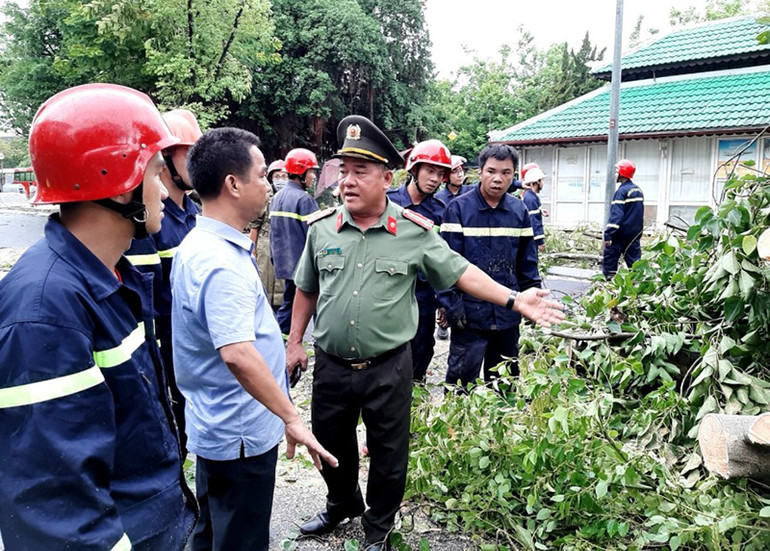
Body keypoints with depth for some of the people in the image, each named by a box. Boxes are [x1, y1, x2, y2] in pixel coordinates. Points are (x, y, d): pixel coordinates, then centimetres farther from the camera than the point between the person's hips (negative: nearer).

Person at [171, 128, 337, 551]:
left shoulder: (197, 244, 5)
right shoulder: (222, 263, -27)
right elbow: (238, 355, -35)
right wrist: (291, 418, -29)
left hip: (215, 426, 10)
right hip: (241, 434, -9)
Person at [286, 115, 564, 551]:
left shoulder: (414, 232, -8)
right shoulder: (322, 228, 0)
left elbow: (460, 271, -5)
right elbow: (307, 290, 10)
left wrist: (514, 300, -12)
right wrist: (295, 342, 10)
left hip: (388, 368, -3)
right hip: (331, 365, 3)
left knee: (388, 454, 12)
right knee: (330, 445, 20)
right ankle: (343, 503, 50)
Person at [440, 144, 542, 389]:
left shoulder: (519, 210, 5)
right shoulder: (459, 208, -9)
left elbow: (527, 261, 10)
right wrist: (452, 304, -16)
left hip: (508, 314, 5)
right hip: (470, 314, -4)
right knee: (462, 377, 6)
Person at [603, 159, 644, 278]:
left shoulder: (622, 191, -15)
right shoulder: (638, 190, 13)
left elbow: (616, 214, -22)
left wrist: (608, 234, -25)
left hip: (621, 234, -8)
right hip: (635, 233, 8)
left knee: (609, 259, -1)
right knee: (634, 260, 8)